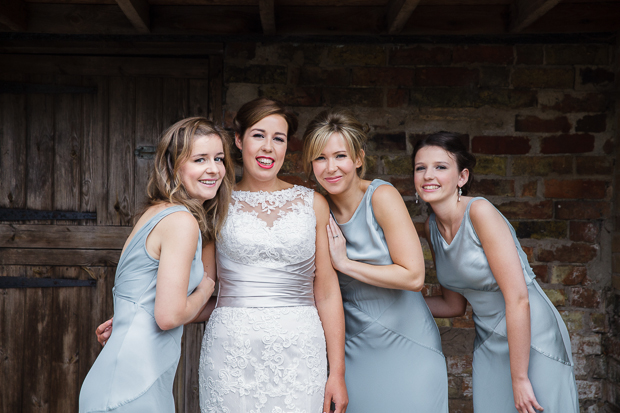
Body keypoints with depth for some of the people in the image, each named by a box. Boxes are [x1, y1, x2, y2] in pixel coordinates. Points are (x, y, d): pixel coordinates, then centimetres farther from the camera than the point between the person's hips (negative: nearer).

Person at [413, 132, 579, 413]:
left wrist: (519, 378, -20)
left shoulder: (480, 211, -20)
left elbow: (518, 299, -22)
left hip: (532, 342, -6)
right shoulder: (432, 227, 2)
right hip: (489, 345, 6)